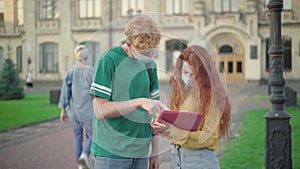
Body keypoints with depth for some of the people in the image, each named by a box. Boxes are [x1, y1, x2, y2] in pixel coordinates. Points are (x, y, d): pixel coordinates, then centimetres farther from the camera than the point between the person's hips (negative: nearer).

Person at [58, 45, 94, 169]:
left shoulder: (70, 73, -3)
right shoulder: (92, 72, -11)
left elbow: (65, 92, -2)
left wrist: (63, 110, 5)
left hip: (74, 111, 3)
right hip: (88, 111, -3)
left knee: (78, 137, 17)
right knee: (91, 137, 11)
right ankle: (84, 155, -17)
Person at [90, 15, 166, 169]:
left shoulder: (150, 64, 9)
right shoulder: (109, 60, -9)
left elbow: (153, 111, 13)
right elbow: (100, 110, -14)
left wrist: (155, 151, 11)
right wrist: (139, 102, -22)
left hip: (141, 153, 6)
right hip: (110, 152, -5)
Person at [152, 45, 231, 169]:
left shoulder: (213, 95, -10)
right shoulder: (182, 91, 8)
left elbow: (208, 137, -14)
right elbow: (175, 124, 9)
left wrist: (173, 132, -25)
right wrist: (163, 128, -13)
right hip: (176, 156, 5)